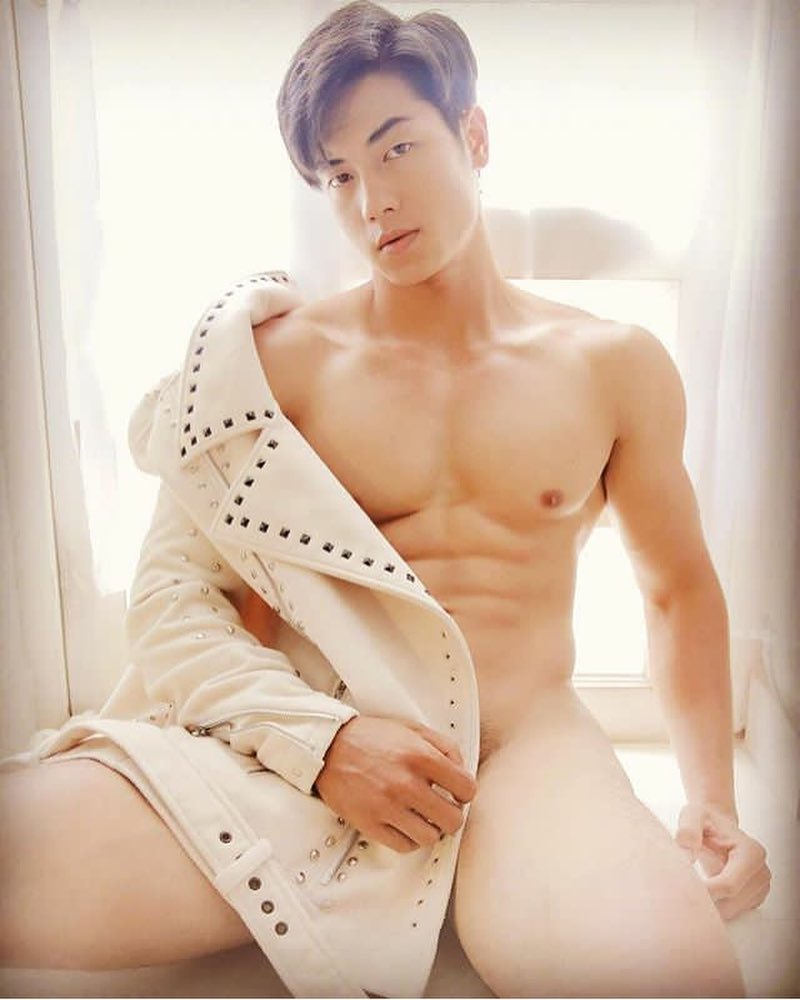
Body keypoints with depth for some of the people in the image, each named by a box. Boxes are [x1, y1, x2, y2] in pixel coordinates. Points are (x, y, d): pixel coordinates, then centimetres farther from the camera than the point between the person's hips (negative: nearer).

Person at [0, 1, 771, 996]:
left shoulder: (615, 366, 10)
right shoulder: (278, 355, 5)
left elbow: (679, 588, 19)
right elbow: (169, 589, 0)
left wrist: (712, 798, 7)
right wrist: (318, 740, -16)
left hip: (525, 741, 1)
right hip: (297, 745, 0)